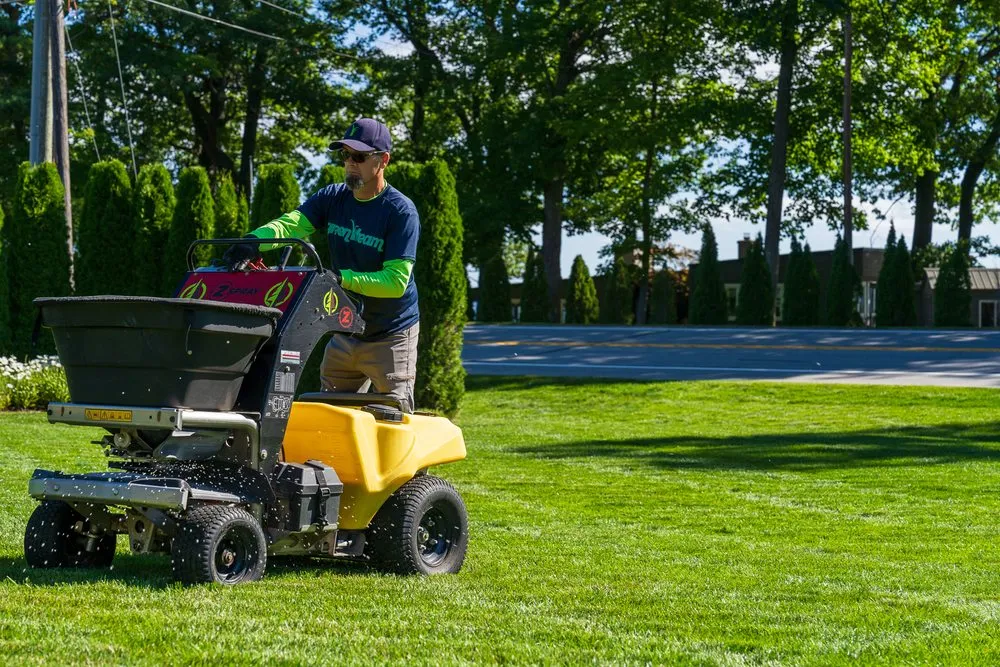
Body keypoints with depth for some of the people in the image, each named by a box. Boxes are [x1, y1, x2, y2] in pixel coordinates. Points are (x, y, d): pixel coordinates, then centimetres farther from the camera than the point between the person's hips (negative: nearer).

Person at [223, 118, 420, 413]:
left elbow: (396, 281, -23)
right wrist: (255, 242, -36)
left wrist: (342, 277, -32)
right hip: (346, 332, 6)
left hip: (392, 336, -6)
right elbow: (290, 224, -15)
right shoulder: (333, 198, 1)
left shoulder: (401, 211, -16)